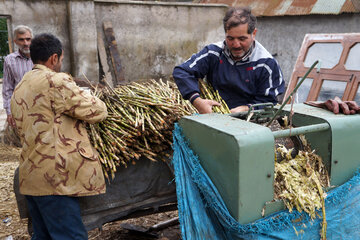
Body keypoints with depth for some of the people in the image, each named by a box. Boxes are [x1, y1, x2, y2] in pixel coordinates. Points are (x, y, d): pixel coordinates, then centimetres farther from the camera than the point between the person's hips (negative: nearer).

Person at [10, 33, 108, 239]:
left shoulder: (19, 88, 16)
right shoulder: (56, 81, -13)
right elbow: (96, 112, -11)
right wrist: (89, 98, 12)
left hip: (30, 176, 9)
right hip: (54, 177, -9)